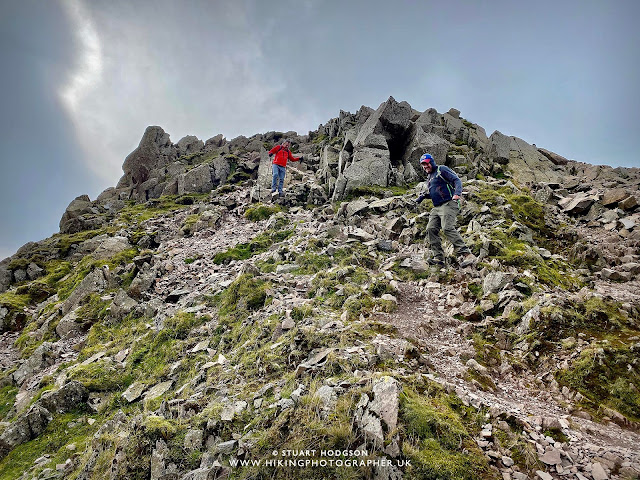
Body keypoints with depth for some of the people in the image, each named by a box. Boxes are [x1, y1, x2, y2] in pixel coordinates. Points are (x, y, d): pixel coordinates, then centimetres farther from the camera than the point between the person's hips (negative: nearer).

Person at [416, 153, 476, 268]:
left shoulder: (441, 170, 1)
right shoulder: (429, 178, 25)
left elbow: (457, 180, -8)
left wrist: (457, 193, -27)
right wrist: (424, 196, 17)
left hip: (448, 204, -9)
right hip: (436, 208, 9)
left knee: (448, 228, -24)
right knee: (431, 229, -6)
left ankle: (467, 254, -26)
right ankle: (438, 257, -6)